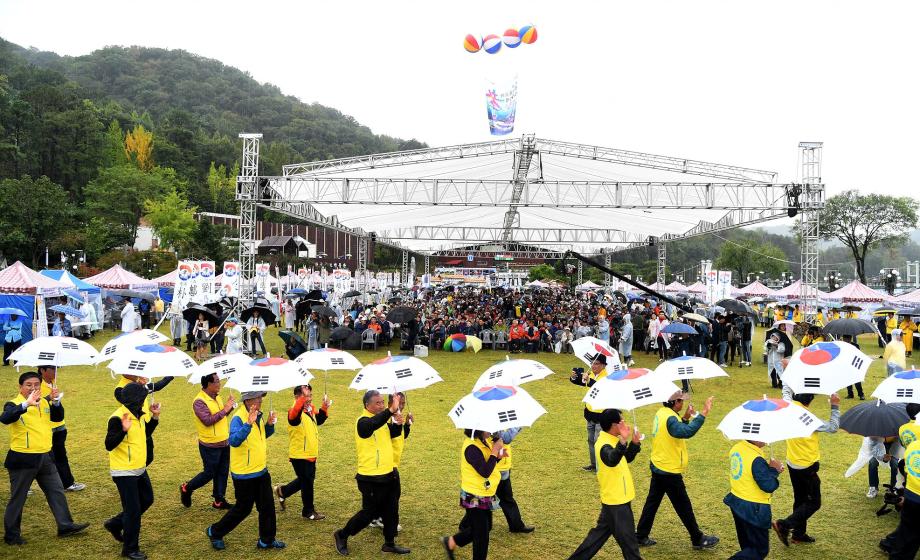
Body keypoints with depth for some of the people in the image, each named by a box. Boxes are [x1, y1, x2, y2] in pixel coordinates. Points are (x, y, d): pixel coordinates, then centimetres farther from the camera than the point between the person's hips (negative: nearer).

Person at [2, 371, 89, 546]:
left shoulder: (45, 402, 8)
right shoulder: (14, 405, -13)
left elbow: (58, 417, 5)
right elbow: (5, 418, -33)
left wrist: (55, 402, -14)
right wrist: (26, 404, -48)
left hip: (45, 457, 6)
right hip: (23, 459, -6)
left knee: (57, 491, 11)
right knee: (18, 498, 5)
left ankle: (65, 525, 20)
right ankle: (11, 534, 17)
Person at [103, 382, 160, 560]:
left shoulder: (139, 414, 5)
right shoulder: (118, 418, -22)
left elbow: (145, 434, 19)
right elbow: (109, 445, -25)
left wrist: (154, 417, 8)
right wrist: (124, 430, -39)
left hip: (139, 469, 9)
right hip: (124, 472, -9)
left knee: (146, 500, 19)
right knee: (133, 510, -1)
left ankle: (115, 524, 34)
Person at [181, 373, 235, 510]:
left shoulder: (217, 397, 7)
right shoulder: (199, 401, -20)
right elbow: (208, 420, -28)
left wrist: (229, 406, -1)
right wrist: (224, 410, -26)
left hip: (224, 443, 8)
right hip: (210, 446, -8)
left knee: (222, 473, 11)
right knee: (209, 474, 3)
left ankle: (219, 500, 21)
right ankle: (186, 488, 25)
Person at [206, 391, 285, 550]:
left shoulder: (258, 416, 4)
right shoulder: (238, 419, -22)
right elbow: (234, 441, -37)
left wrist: (269, 424, -1)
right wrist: (248, 423, -47)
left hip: (261, 471, 8)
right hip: (244, 475, -8)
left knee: (267, 506, 10)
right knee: (243, 509, 5)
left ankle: (267, 540, 23)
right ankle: (215, 532, 25)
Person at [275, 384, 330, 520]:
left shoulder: (311, 409, 5)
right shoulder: (295, 411, -21)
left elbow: (319, 420, 21)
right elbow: (294, 414, -46)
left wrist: (324, 407, 5)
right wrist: (303, 397, -58)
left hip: (311, 454, 8)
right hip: (299, 455, -8)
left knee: (307, 479, 22)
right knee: (307, 482, 4)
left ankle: (283, 491, 40)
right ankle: (308, 511, 20)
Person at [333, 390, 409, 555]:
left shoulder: (382, 420, 10)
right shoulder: (363, 421, -18)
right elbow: (373, 424, -40)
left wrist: (399, 423, -12)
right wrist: (391, 411, -50)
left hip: (387, 475, 8)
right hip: (371, 479, -8)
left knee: (391, 511, 13)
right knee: (369, 513, 1)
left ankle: (389, 543, 27)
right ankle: (342, 535, 19)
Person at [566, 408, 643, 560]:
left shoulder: (611, 441, 7)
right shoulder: (605, 445, -25)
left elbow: (627, 459, 17)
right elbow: (612, 461, -48)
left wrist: (634, 443, -1)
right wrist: (623, 441, -64)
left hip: (617, 498, 10)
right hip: (616, 500, -10)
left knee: (601, 532, 19)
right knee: (627, 540, 2)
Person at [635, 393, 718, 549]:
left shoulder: (661, 413, 4)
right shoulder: (670, 418, -25)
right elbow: (686, 432, -43)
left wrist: (686, 418, 3)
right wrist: (703, 413, -44)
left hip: (657, 467, 9)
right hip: (670, 472, -9)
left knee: (652, 503, 15)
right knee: (684, 507, 5)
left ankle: (641, 536, 20)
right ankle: (698, 539, 18)